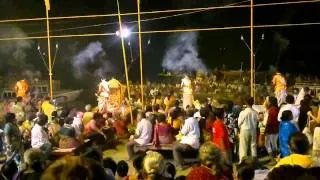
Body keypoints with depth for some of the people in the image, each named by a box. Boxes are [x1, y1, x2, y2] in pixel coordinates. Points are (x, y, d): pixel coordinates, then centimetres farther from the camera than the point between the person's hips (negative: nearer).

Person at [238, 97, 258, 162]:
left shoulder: (243, 112, -16)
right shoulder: (255, 113, -9)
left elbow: (239, 123, -7)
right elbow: (257, 122, 0)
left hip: (245, 130, -3)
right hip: (253, 130, 3)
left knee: (243, 146, 3)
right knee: (253, 145, 15)